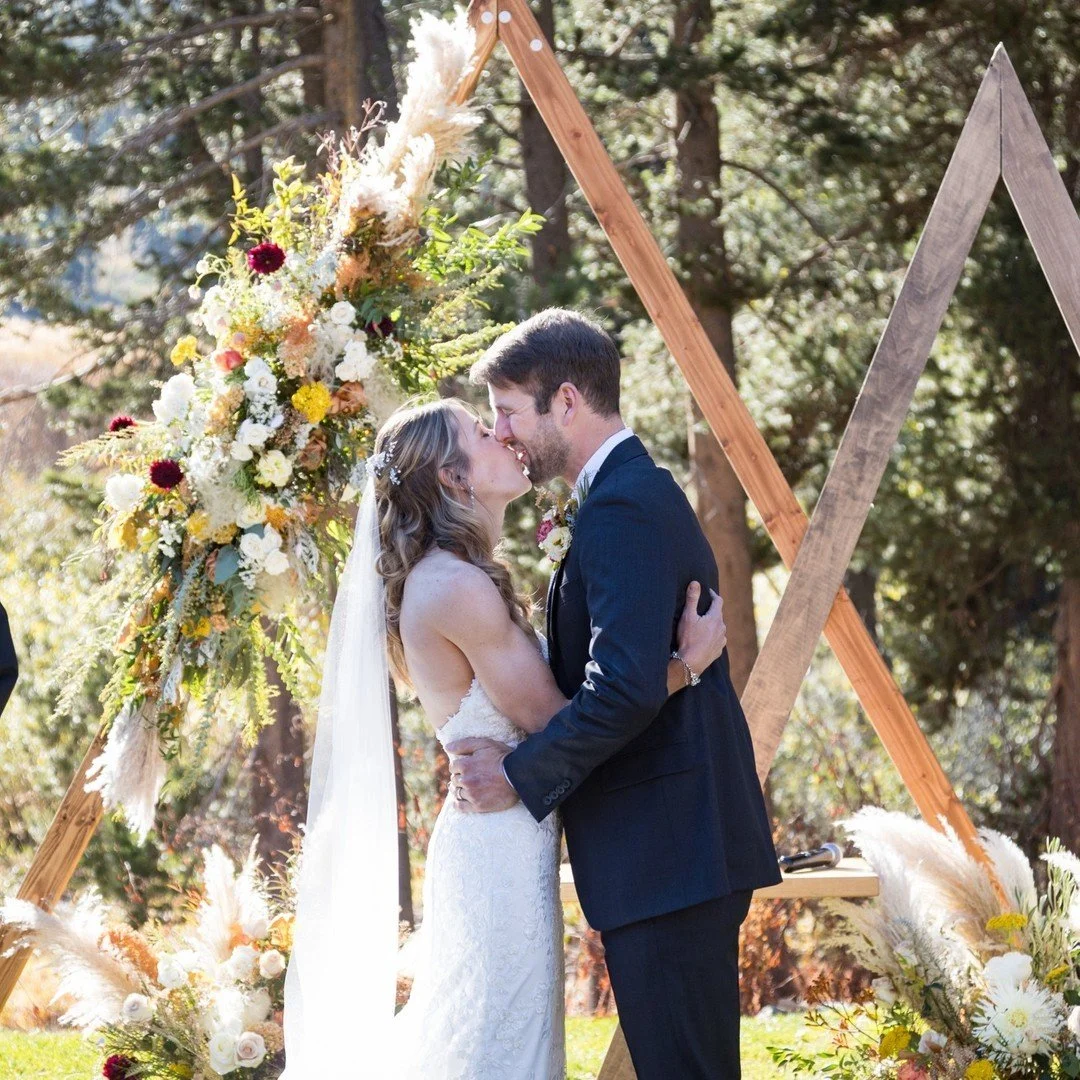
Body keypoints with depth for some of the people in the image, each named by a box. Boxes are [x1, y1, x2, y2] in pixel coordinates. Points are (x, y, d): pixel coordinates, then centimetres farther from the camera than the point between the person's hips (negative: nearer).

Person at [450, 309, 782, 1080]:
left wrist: (520, 774, -13)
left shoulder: (622, 509, -15)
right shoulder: (646, 494, 18)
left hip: (664, 857, -11)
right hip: (690, 847, 11)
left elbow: (626, 687, -24)